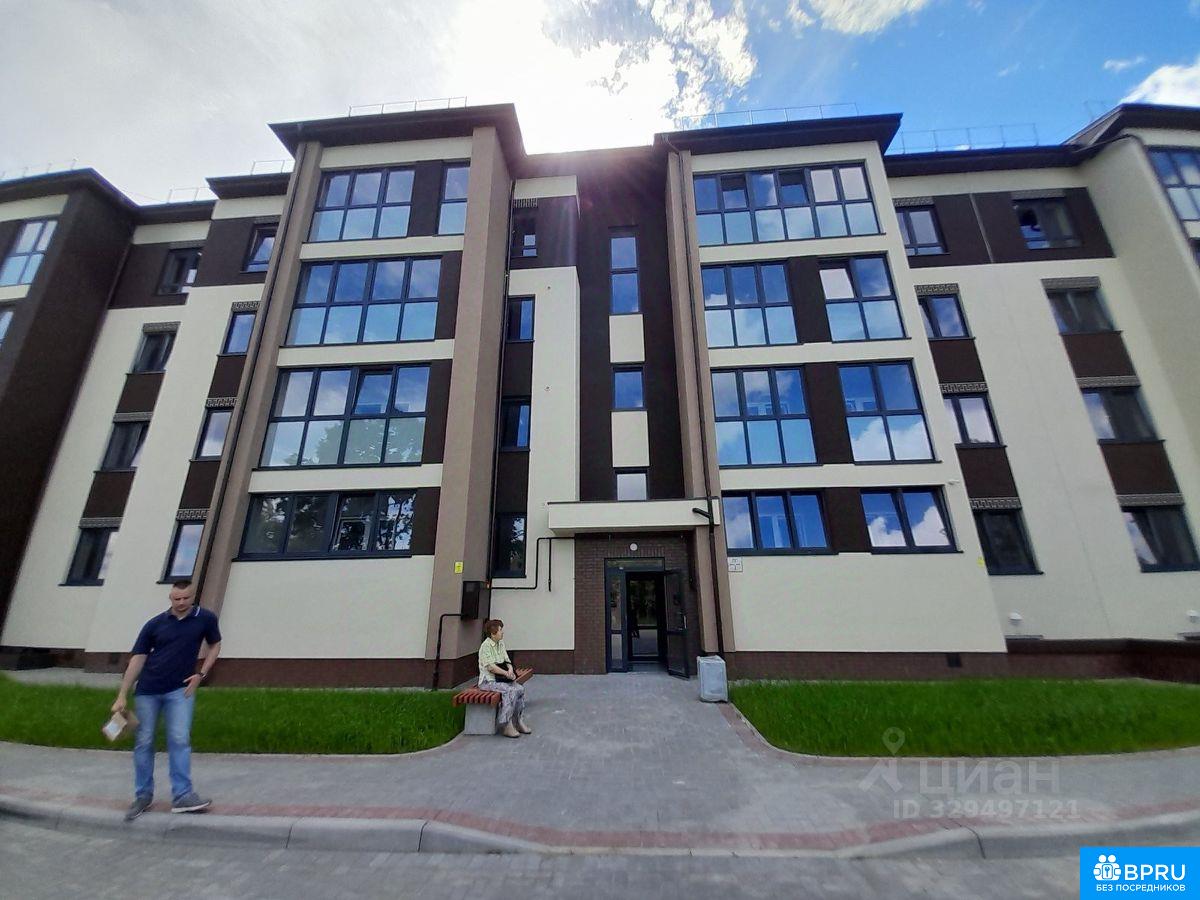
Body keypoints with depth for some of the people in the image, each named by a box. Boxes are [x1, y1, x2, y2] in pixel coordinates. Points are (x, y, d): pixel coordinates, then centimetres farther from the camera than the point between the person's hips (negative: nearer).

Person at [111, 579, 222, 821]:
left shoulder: (206, 618, -4)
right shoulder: (155, 624, -3)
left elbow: (215, 646, 8)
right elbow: (137, 659, 0)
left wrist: (201, 674, -3)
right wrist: (122, 696, -4)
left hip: (180, 690, -1)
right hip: (148, 690, 1)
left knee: (180, 739, -7)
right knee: (144, 742, 9)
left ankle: (182, 796, -1)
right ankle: (143, 796, 26)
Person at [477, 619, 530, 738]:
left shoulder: (500, 643, 10)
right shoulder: (486, 646, -16)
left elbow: (507, 660, 10)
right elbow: (491, 667, -21)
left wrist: (510, 669, -11)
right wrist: (506, 673, -21)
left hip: (500, 679, 8)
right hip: (488, 681, -8)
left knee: (520, 689, -10)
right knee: (510, 691, -28)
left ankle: (519, 721, 1)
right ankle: (507, 726, -21)